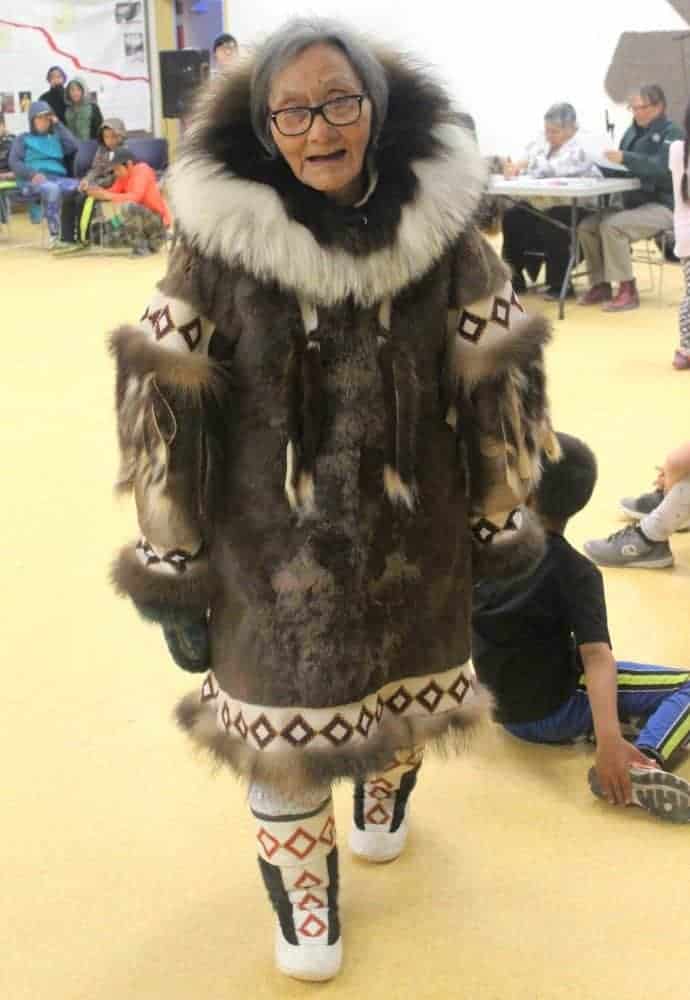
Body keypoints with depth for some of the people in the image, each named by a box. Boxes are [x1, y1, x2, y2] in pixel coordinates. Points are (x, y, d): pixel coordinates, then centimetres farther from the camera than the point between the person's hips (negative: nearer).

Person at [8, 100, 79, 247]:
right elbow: (14, 163, 4)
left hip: (58, 178, 3)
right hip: (33, 181, -3)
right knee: (52, 189, -40)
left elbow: (72, 147, 6)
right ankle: (55, 234, -35)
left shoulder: (56, 137, 26)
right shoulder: (23, 139, 17)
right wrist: (33, 174, -14)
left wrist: (58, 125, 11)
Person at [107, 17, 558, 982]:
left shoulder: (440, 226, -10)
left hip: (415, 541, 2)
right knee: (279, 716, 10)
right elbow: (160, 403, -8)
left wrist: (499, 522, 5)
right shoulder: (219, 237, -14)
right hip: (270, 549, -1)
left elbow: (499, 383, 0)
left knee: (402, 689, 22)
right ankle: (302, 895, 39)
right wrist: (168, 565, -6)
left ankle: (385, 795, 58)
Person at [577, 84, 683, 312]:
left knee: (612, 225, -30)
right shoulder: (632, 132, 13)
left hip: (663, 206, -7)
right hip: (634, 203, 7)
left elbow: (663, 168, -24)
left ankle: (628, 291, -23)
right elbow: (624, 167, 16)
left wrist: (625, 158, -33)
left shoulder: (672, 133, -8)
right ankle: (601, 285, -2)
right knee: (587, 226, -11)